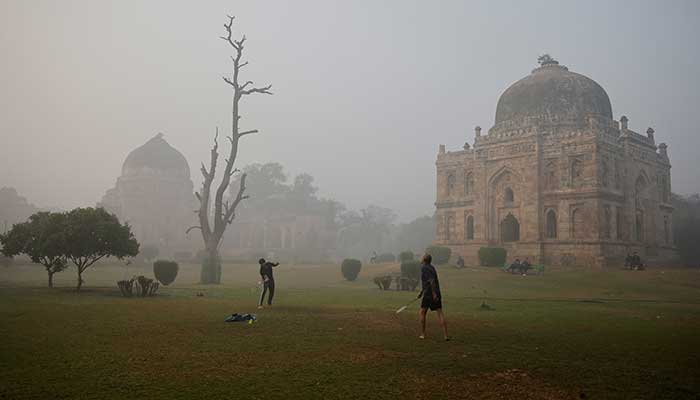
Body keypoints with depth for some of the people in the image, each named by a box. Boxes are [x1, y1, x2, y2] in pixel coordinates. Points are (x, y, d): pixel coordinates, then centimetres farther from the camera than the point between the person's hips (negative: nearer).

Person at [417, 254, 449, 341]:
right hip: (437, 294, 7)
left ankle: (422, 334, 12)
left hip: (428, 294, -7)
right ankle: (446, 335, -9)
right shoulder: (431, 267, 18)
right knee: (440, 314, -1)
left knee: (422, 313, 9)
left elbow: (431, 280, -21)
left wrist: (434, 293, -25)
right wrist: (421, 292, 34)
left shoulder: (424, 268, -8)